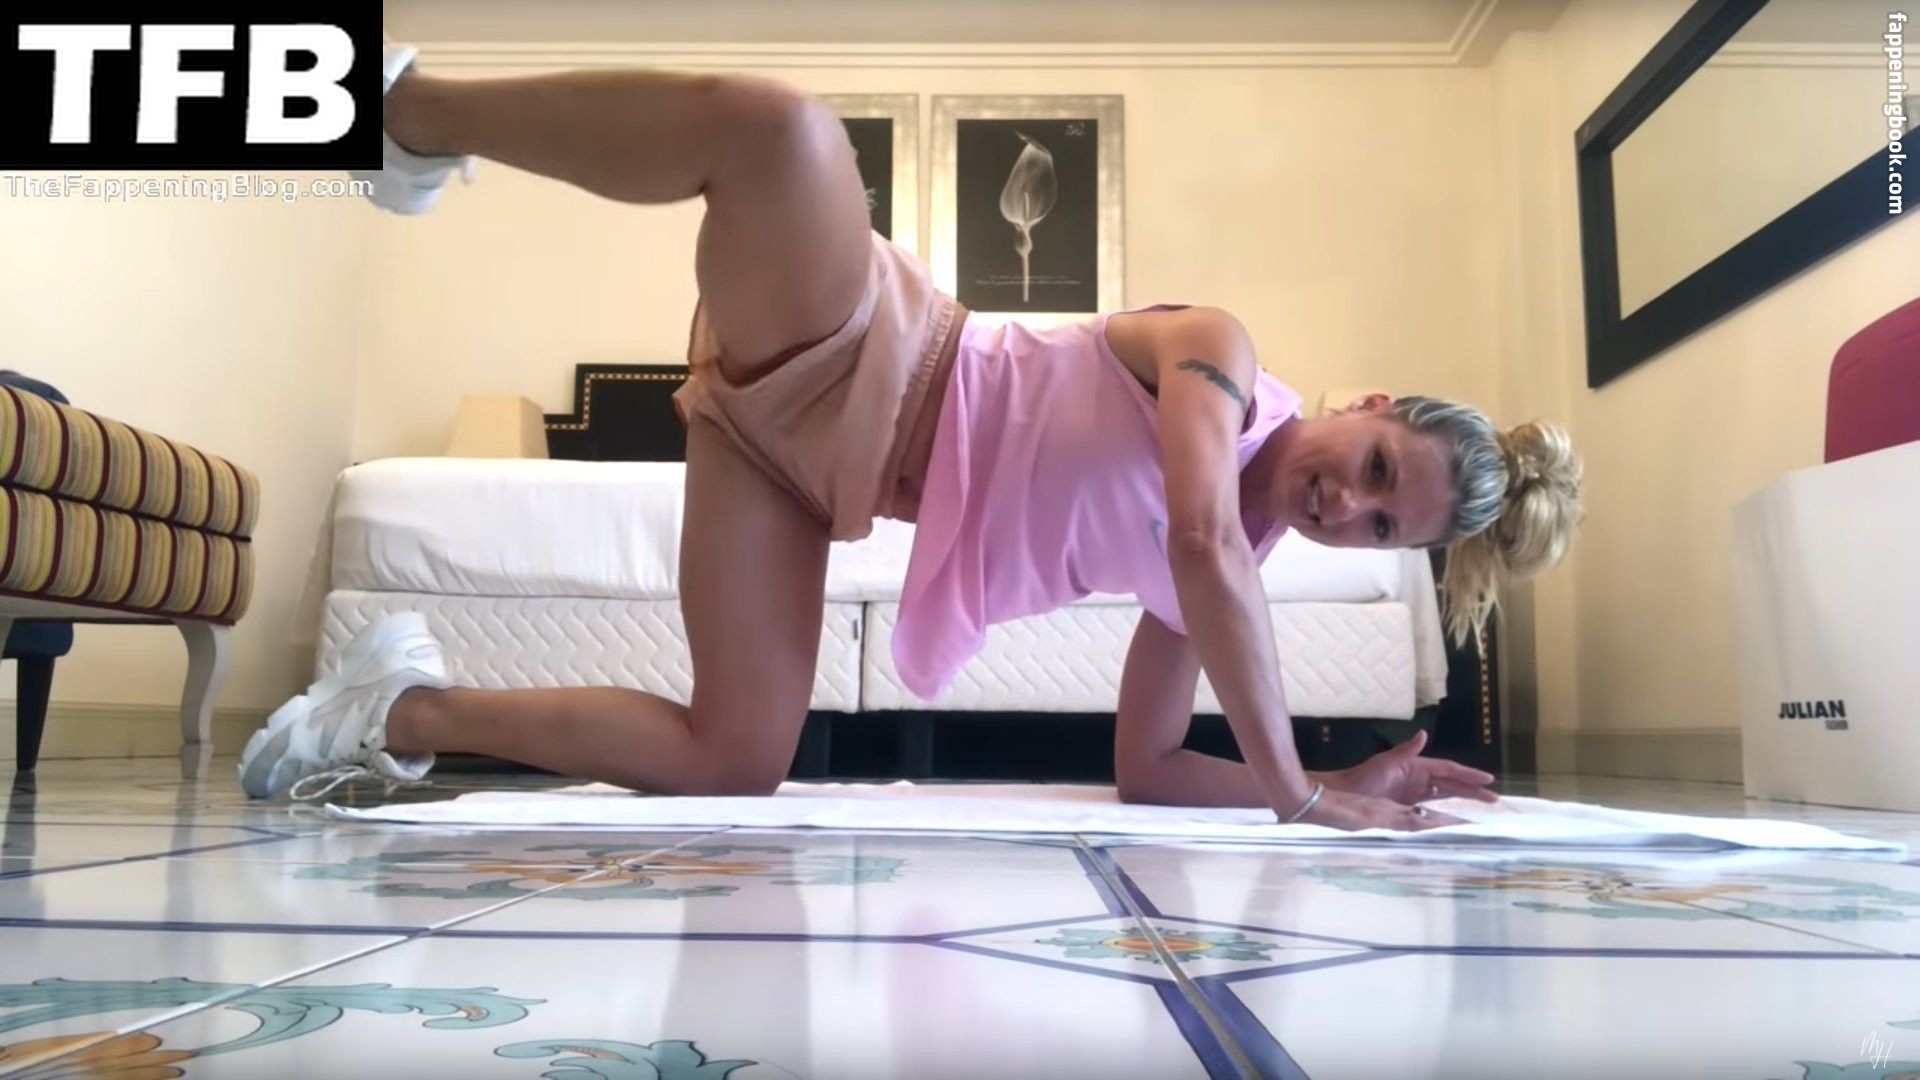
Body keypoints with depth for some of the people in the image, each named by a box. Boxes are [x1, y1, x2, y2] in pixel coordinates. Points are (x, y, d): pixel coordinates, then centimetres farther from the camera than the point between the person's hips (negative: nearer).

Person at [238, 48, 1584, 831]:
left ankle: (404, 708, 15)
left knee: (732, 765, -5)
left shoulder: (1229, 565, 10)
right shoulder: (1222, 352, -8)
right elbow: (1203, 541, -28)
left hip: (824, 464, 6)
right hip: (846, 359, -6)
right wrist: (1298, 793, -22)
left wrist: (1330, 783, 2)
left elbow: (1144, 768, 11)